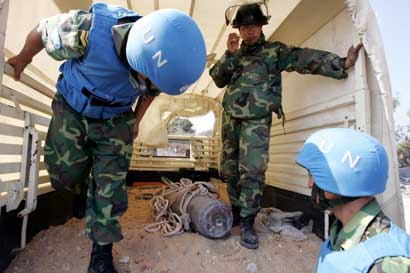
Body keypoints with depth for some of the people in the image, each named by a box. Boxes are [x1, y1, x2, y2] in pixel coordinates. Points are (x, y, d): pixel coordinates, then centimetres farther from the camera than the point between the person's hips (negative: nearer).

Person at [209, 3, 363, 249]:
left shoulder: (274, 51, 6)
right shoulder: (234, 56, 18)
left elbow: (304, 58, -6)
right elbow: (218, 79, 8)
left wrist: (341, 64, -18)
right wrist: (230, 54, -4)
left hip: (256, 121, -4)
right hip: (230, 119, 5)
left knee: (252, 171, -13)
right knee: (230, 170, 9)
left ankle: (247, 223, 0)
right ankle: (237, 212, 26)